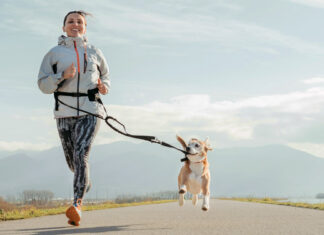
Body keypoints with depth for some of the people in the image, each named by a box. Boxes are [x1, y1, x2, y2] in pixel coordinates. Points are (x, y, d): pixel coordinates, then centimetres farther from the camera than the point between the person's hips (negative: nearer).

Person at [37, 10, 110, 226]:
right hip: (64, 113, 2)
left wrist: (104, 87, 2)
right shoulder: (54, 53, 6)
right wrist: (63, 76, -17)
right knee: (71, 159, 11)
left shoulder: (95, 53, 10)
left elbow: (105, 76, 25)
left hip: (90, 112, -1)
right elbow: (43, 84, 1)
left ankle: (77, 204, -25)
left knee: (81, 155, -19)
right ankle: (85, 183, 46)